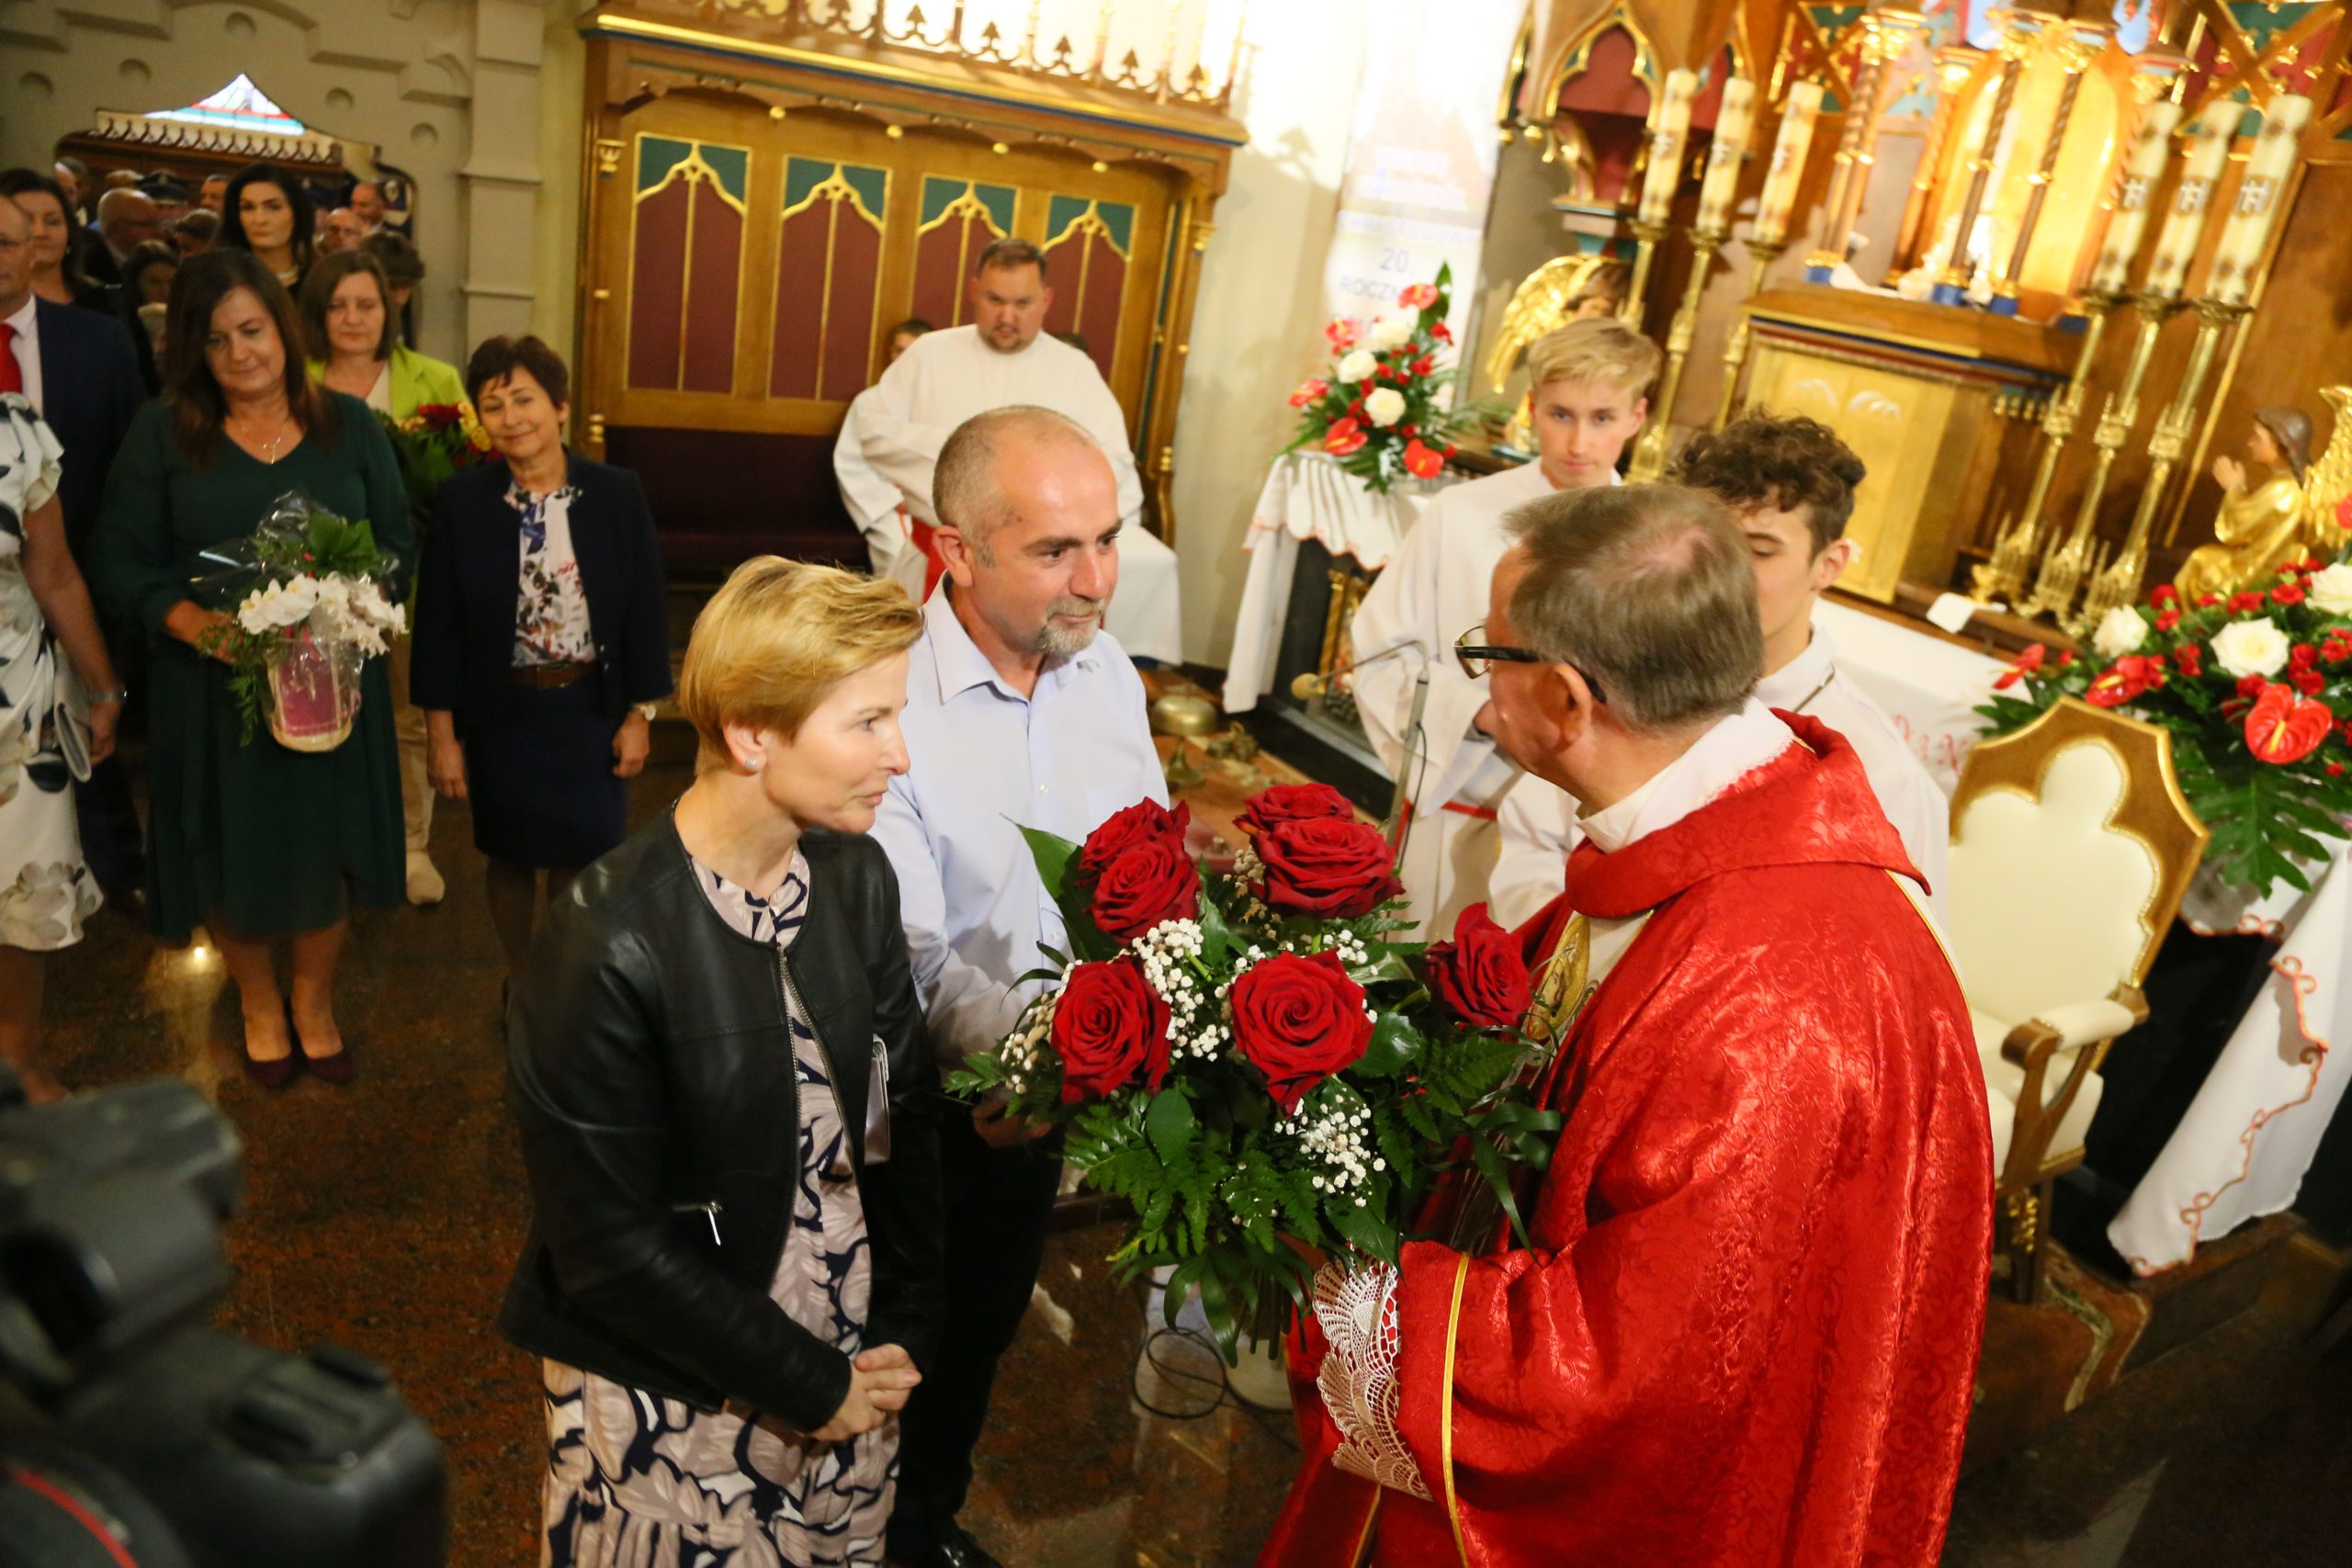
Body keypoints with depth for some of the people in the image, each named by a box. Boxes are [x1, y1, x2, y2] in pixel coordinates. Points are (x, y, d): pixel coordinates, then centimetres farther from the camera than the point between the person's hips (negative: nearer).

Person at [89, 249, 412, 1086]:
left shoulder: (349, 424, 1)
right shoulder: (161, 432, -2)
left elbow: (396, 543, 3)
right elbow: (121, 561, -2)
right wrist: (193, 622, -20)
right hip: (212, 690, -1)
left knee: (330, 849, 11)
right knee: (230, 855, 11)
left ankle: (314, 999, 36)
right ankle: (259, 1002, 38)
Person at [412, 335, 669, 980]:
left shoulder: (618, 494, -7)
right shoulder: (462, 501, -7)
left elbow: (645, 612, -1)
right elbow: (438, 624, -4)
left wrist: (639, 714, -1)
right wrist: (441, 733, -4)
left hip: (591, 712, 0)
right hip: (500, 715, 0)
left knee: (580, 859, 7)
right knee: (511, 858, 15)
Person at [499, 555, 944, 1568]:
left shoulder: (856, 876, -8)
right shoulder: (608, 946, -25)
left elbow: (901, 1110, 1)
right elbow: (610, 1243, -20)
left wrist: (906, 1331, -1)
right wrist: (809, 1386, -12)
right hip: (678, 1402, -5)